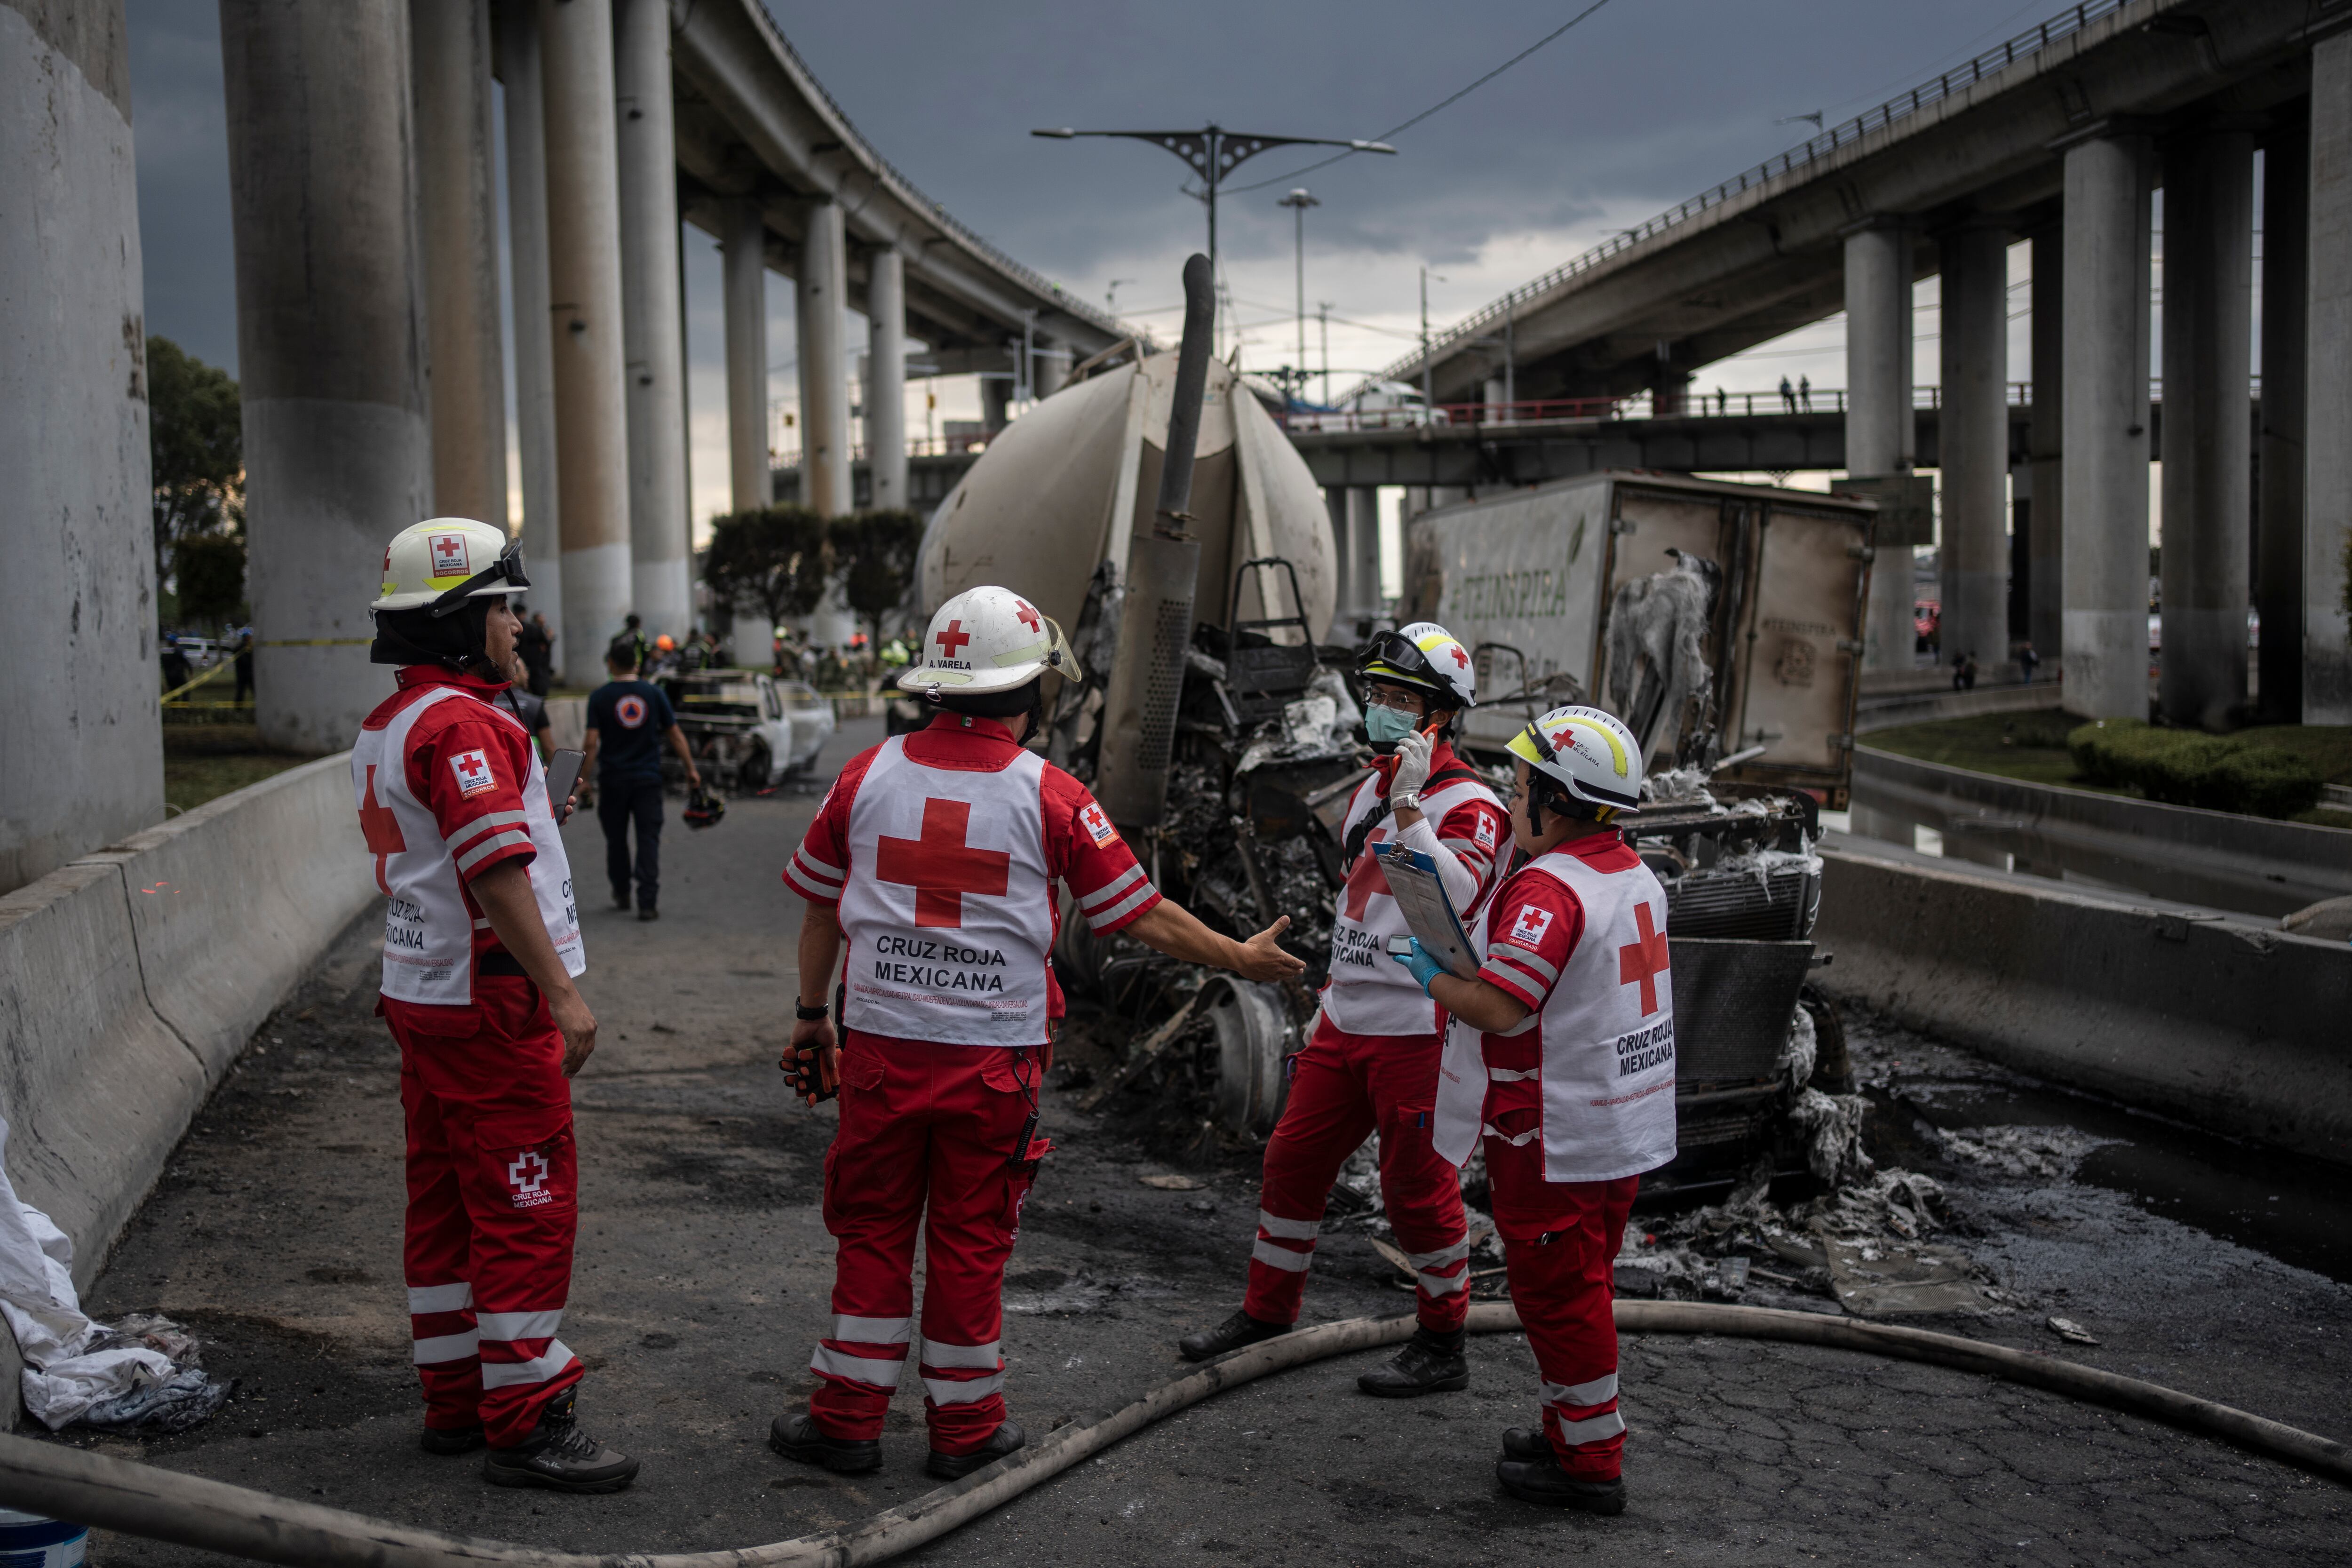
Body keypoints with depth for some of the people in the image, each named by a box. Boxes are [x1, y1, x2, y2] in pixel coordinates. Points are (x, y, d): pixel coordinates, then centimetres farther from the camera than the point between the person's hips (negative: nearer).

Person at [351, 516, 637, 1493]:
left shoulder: (386, 726, 14)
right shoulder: (461, 724, -18)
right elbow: (496, 871, -24)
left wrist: (529, 814, 22)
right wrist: (562, 991, -24)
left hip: (421, 997, 10)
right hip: (488, 1004, -10)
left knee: (446, 1203, 15)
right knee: (527, 1212, -5)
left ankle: (454, 1400, 25)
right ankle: (525, 1423, 0)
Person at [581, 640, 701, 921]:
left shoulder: (599, 697, -4)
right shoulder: (653, 693, 1)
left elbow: (592, 743, -9)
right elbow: (675, 735, 4)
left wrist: (584, 778, -4)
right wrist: (691, 769, 12)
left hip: (612, 779, 0)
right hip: (648, 779, 0)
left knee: (616, 839, 15)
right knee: (648, 840, -1)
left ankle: (621, 895, 28)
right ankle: (648, 903, -9)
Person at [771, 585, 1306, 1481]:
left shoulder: (868, 776, 0)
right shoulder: (1048, 796, -7)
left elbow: (820, 906, 10)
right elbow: (1139, 913, -2)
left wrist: (812, 1017, 23)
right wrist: (1240, 958, 12)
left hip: (881, 1045, 2)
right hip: (993, 1058, -2)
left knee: (872, 1231, 12)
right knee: (971, 1241, 9)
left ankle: (848, 1418, 18)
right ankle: (964, 1426, 20)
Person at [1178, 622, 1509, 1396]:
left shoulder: (1469, 803, -12)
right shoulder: (1370, 790, 13)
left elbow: (1452, 898, -31)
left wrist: (1410, 806, -33)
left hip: (1418, 1031, -8)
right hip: (1347, 1022, 8)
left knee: (1418, 1185, 0)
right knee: (1294, 1157, 12)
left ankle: (1443, 1346, 16)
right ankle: (1268, 1311, 27)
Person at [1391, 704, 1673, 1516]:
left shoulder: (1549, 889, -22)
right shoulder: (1637, 877, 9)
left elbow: (1501, 1008, -29)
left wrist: (1433, 974, -12)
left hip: (1557, 1137, -9)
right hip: (1625, 1129, 9)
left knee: (1557, 1293, 3)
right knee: (1580, 1285, 21)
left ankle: (1591, 1463, 12)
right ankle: (1574, 1428, 33)